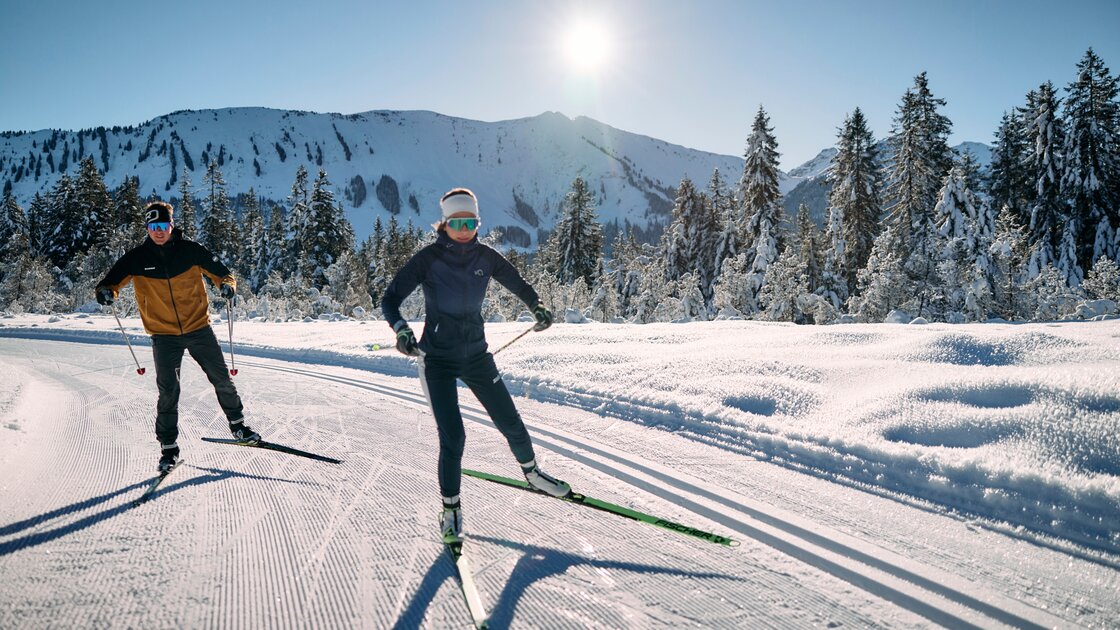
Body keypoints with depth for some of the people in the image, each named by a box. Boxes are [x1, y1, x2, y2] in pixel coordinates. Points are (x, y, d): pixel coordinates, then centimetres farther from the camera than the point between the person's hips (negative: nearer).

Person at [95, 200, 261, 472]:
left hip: (199, 328, 1)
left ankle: (238, 425, 29)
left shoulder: (190, 250, -4)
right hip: (164, 335, 0)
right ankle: (168, 446, 11)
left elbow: (222, 273, 1)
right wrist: (106, 292, -23)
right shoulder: (137, 258, -2)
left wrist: (227, 284, -21)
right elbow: (112, 280, 0)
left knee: (222, 379, 9)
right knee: (168, 392, -4)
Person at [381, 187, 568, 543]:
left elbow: (517, 284, 16)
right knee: (452, 436, -11)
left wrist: (538, 307, 4)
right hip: (437, 359, -3)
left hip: (476, 354, 4)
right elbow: (390, 300, -12)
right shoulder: (428, 258, -11)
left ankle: (532, 473, 37)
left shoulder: (486, 257, -1)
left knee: (511, 423, 8)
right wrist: (401, 329, -29)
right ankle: (450, 509, 11)